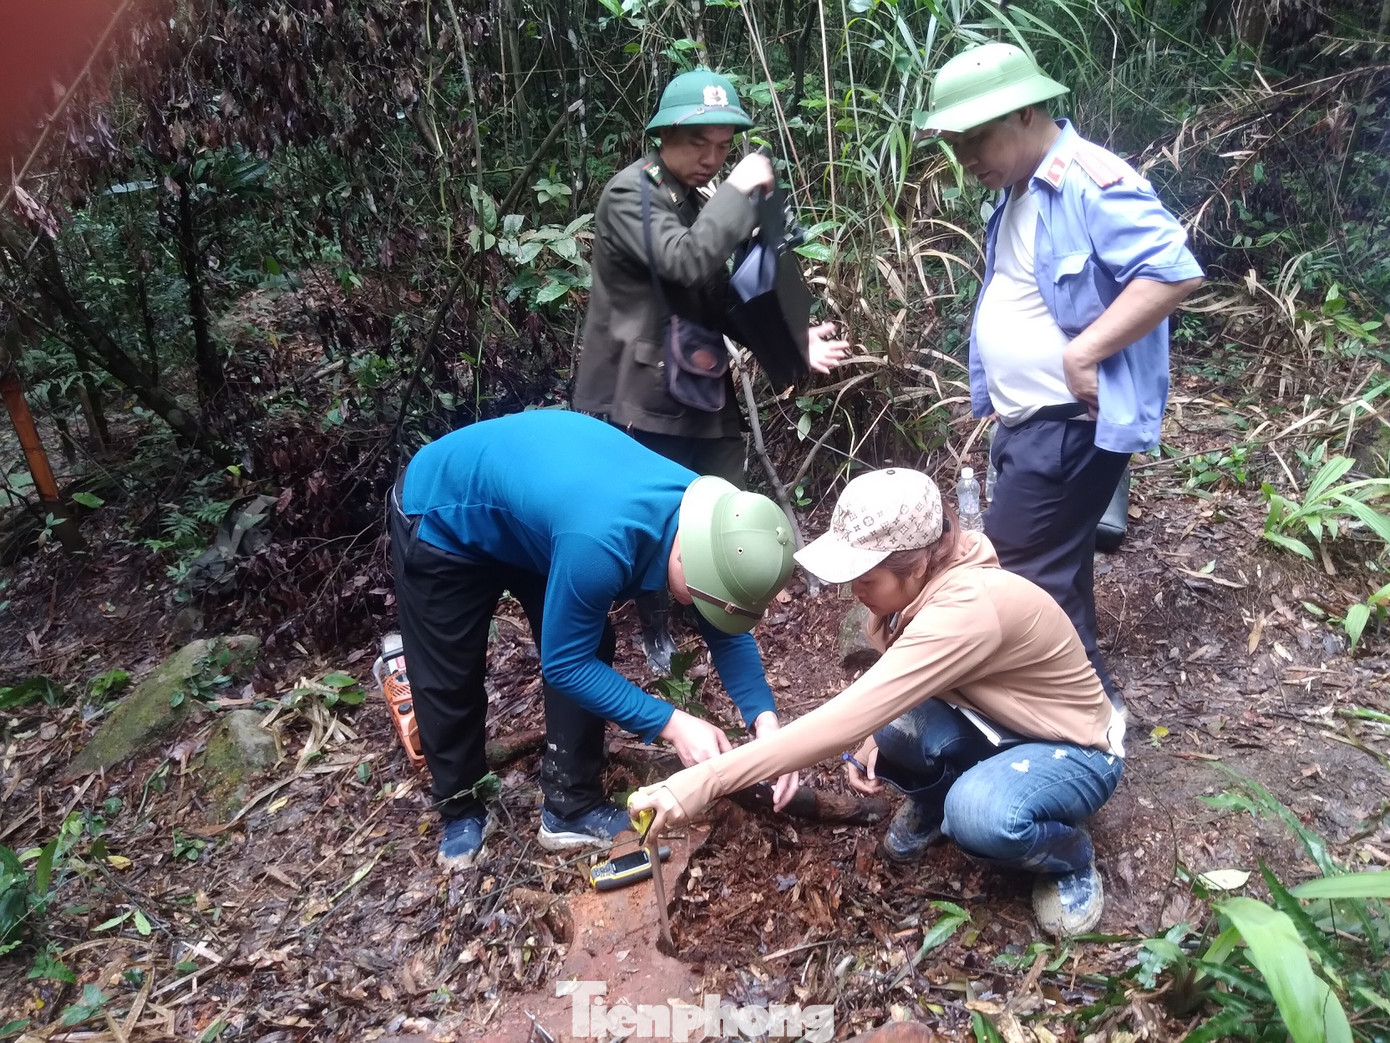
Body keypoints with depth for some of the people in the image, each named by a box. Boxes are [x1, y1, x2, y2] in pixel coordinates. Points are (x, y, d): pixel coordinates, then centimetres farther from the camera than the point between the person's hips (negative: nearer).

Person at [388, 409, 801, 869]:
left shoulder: (709, 513, -21)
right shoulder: (601, 544, -44)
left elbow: (727, 631, -8)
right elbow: (564, 663, -29)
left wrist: (765, 718, -22)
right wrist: (672, 723, -32)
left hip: (526, 516, 6)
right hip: (442, 517, -6)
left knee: (590, 653, -3)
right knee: (449, 682, 5)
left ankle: (571, 808, 12)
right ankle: (460, 811, 29)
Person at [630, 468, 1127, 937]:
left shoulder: (968, 608, -38)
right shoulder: (924, 584, -12)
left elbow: (849, 716, -44)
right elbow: (893, 694, 4)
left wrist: (707, 780, -45)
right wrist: (877, 739, -19)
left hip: (1074, 750, -6)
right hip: (998, 726, 7)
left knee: (980, 813, -39)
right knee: (894, 719, -26)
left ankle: (1072, 857, -3)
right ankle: (930, 799, 9)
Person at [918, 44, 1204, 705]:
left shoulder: (1088, 181, -17)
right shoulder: (1016, 196, 14)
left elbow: (1175, 272, -26)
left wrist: (1083, 354, -25)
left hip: (1071, 424, -10)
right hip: (1026, 422, 10)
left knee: (1014, 576, -8)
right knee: (1052, 573, 16)